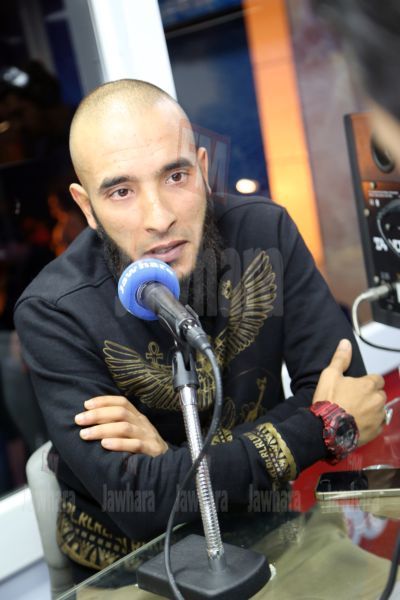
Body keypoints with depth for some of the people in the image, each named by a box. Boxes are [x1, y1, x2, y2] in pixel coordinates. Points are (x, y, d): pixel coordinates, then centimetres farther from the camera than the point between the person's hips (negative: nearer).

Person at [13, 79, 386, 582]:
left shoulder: (264, 233, -11)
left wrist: (177, 455, -21)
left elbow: (349, 393, -12)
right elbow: (138, 503, -23)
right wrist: (321, 429, -20)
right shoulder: (53, 313, -19)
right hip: (131, 558, -2)